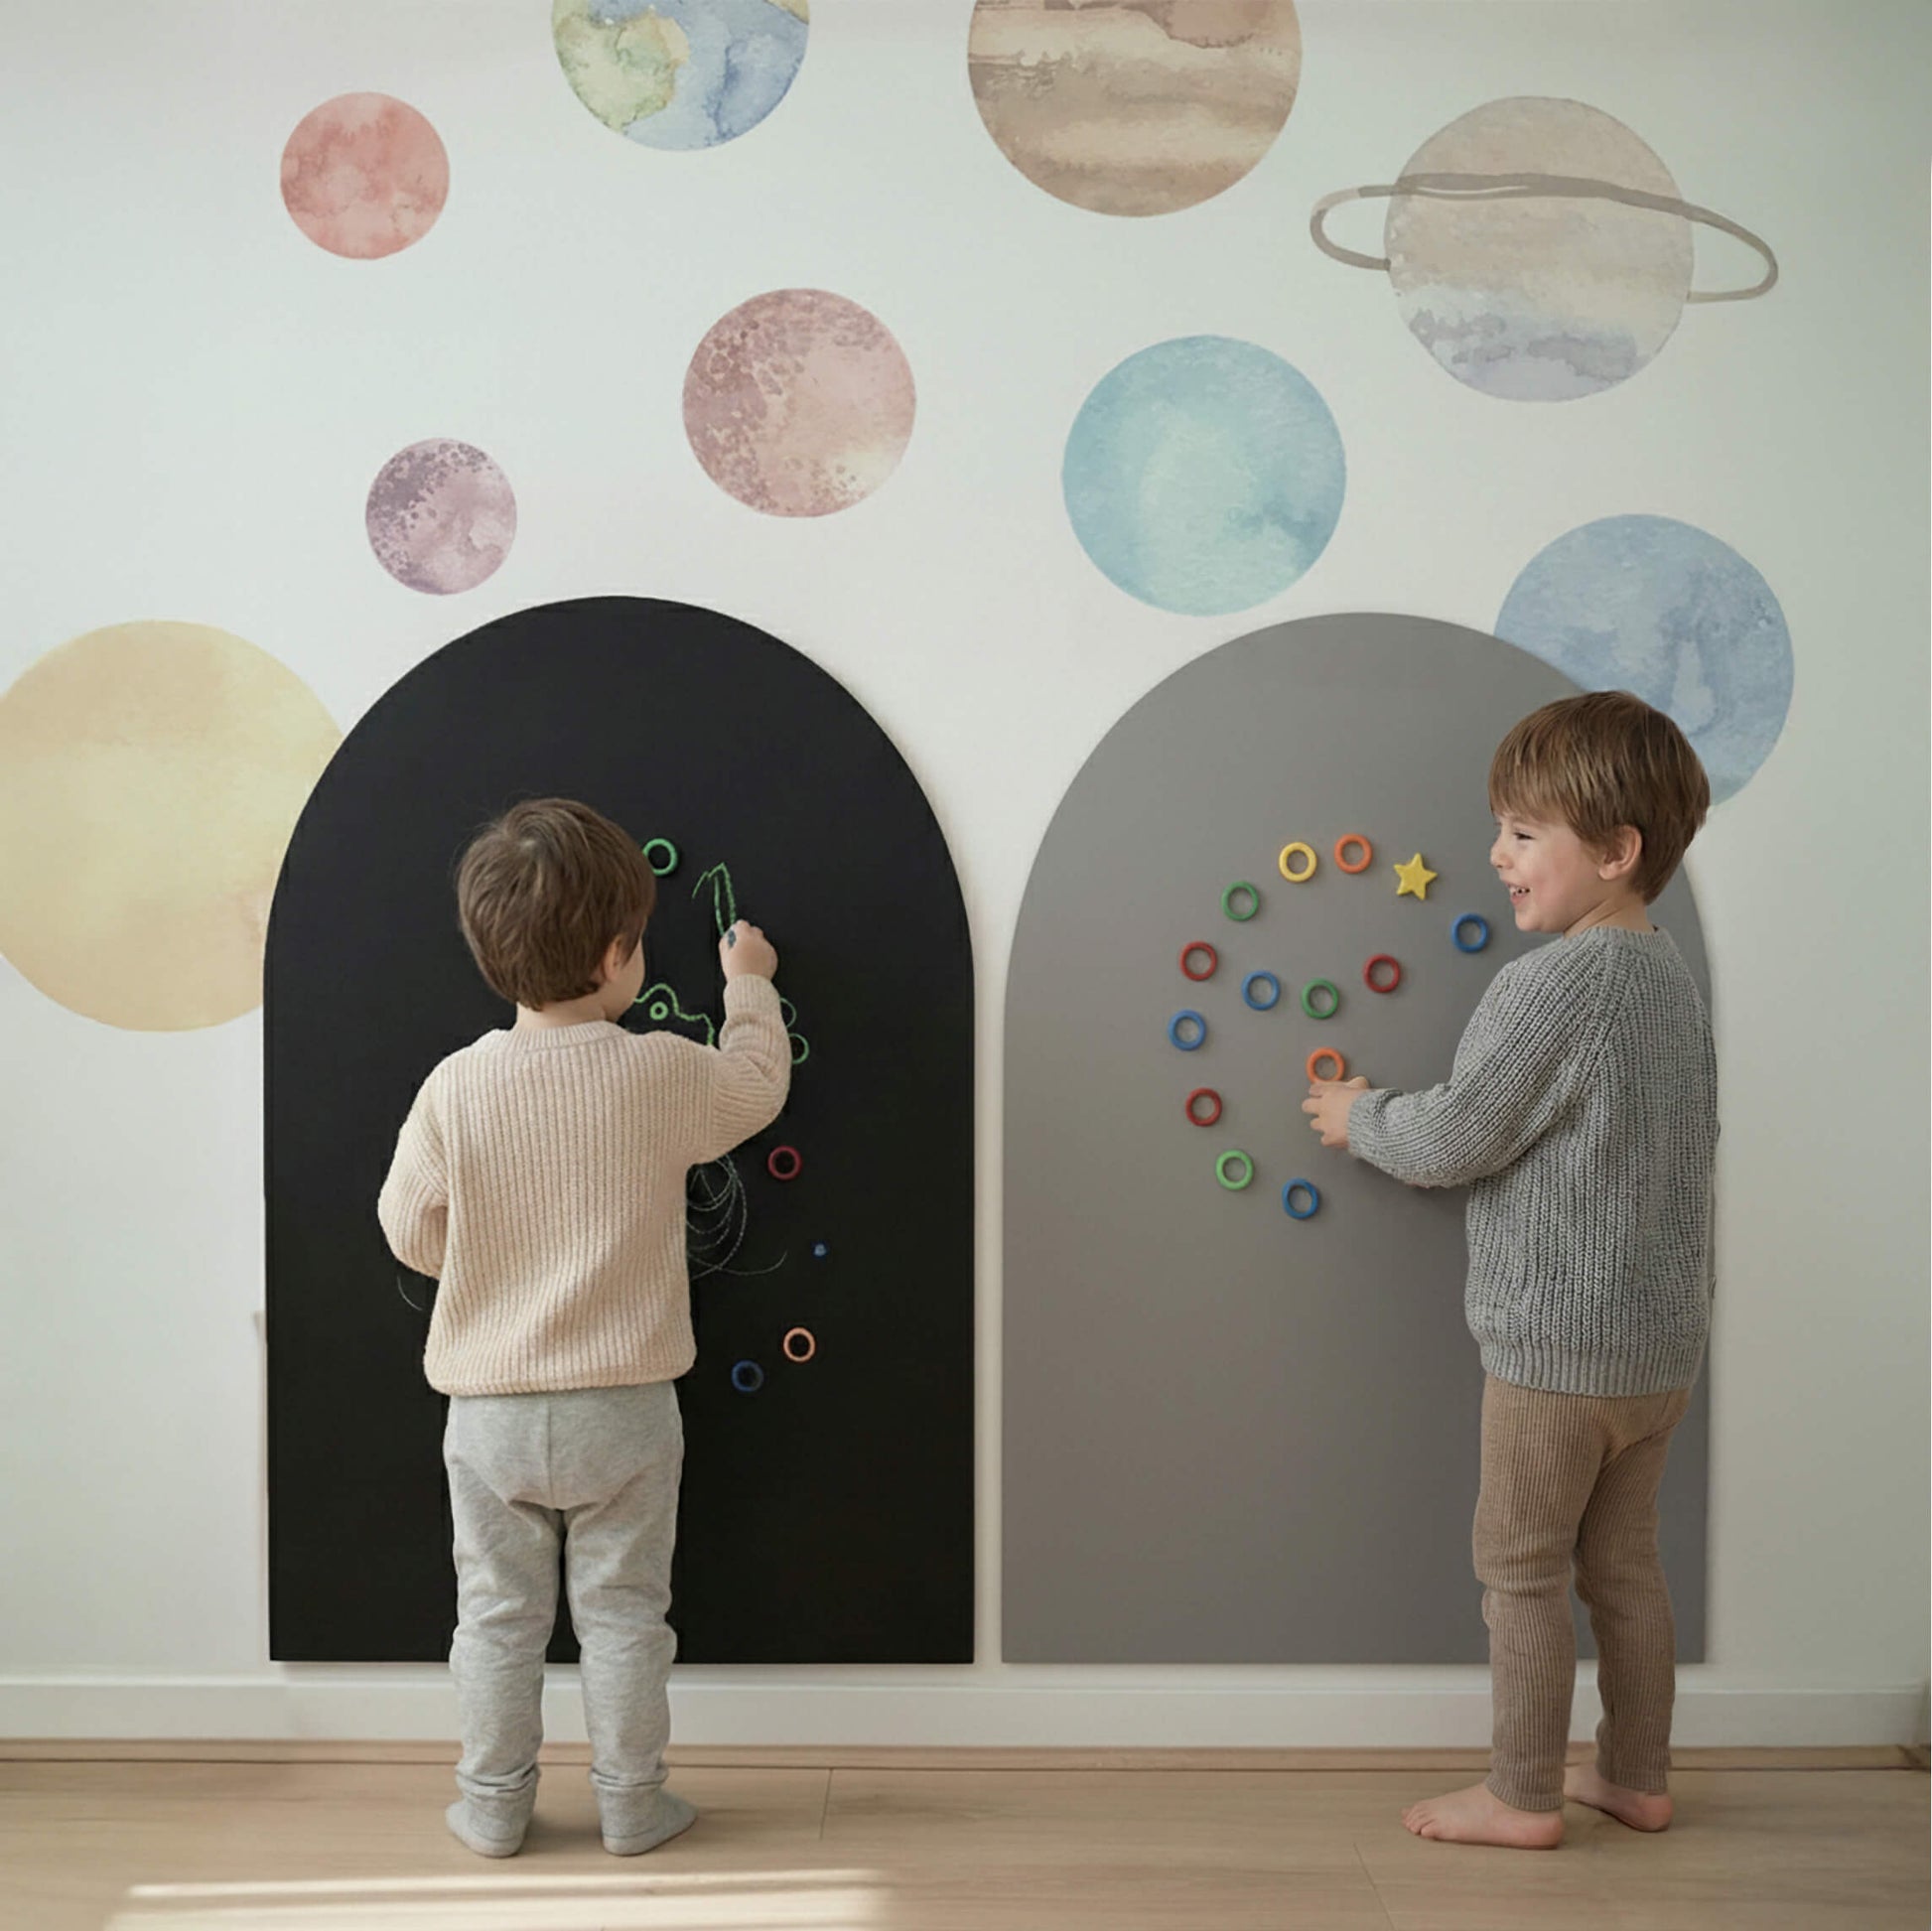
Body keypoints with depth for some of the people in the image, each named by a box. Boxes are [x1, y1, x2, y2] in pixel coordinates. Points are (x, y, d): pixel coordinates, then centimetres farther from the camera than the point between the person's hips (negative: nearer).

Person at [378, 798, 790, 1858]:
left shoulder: (453, 1087, -12)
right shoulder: (666, 1073, -15)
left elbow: (412, 1233, -2)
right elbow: (758, 1084, 7)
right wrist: (748, 984, 23)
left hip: (490, 1409, 1)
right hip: (623, 1408, -1)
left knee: (498, 1614, 16)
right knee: (623, 1612, 14)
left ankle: (494, 1806, 29)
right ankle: (631, 1803, 27)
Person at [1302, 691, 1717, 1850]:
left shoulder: (1556, 982, -20)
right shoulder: (1675, 977, 7)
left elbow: (1452, 1141, -18)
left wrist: (1361, 1116, 1)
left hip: (1557, 1342, -8)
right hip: (1665, 1341, 8)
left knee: (1522, 1569, 6)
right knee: (1624, 1560, 19)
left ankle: (1524, 1798, 17)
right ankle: (1639, 1776, 30)